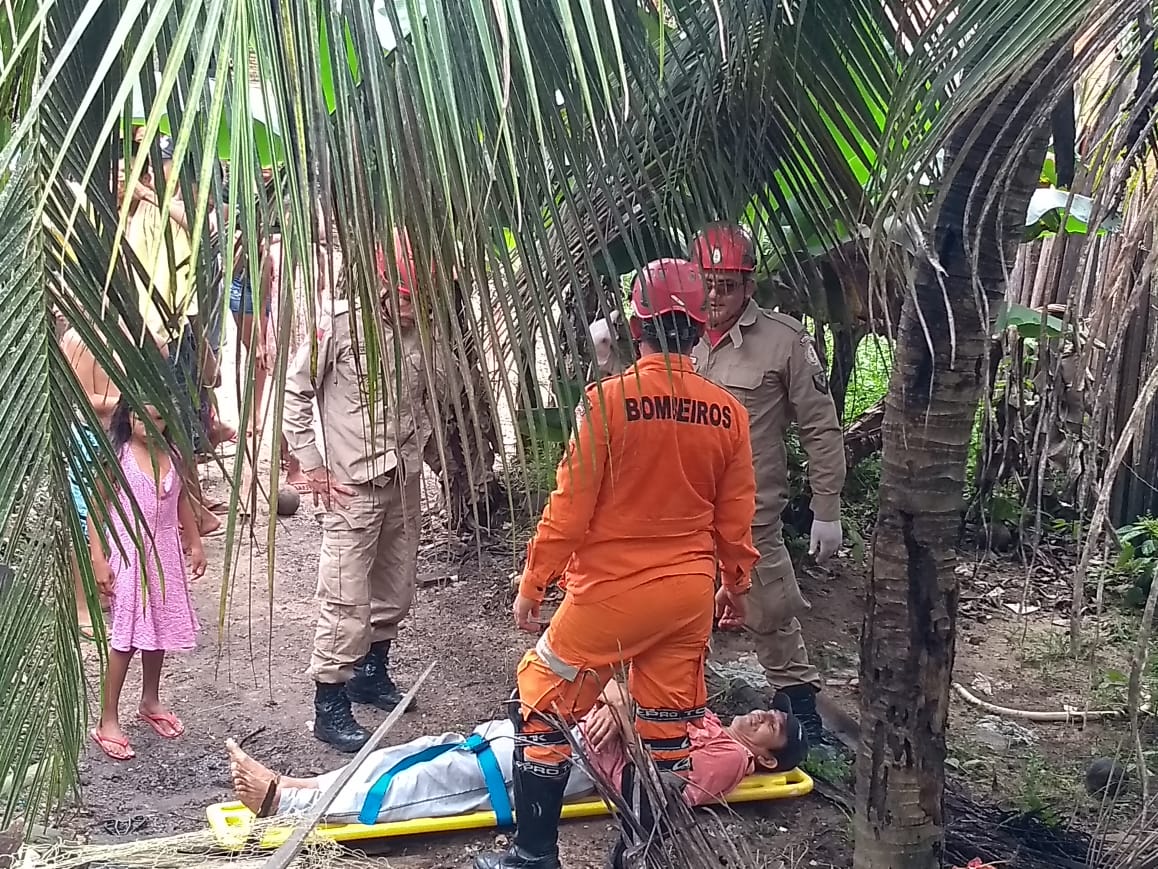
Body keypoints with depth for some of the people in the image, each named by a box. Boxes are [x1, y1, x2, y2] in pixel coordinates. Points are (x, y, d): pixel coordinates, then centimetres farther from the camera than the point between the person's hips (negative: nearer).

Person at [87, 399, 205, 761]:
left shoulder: (173, 454, 2)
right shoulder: (116, 456, -12)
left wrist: (195, 542, 13)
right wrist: (99, 559, -14)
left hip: (165, 552, 5)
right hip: (128, 554, -5)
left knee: (160, 628, 14)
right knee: (126, 636, -5)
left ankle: (150, 701, 34)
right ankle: (108, 720, 4)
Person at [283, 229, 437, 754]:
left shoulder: (420, 332, 5)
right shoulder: (340, 325, -12)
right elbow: (295, 391, -8)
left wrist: (416, 444, 10)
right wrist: (312, 465, -9)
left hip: (403, 483, 6)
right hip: (352, 485, -6)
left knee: (396, 588, 17)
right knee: (347, 599, -6)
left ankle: (371, 672, 36)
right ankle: (329, 705, 5)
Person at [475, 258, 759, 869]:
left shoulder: (608, 399, -15)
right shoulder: (728, 412, -2)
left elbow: (570, 507, -13)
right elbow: (736, 517, 6)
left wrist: (532, 584, -2)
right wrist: (735, 583, 22)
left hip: (612, 590, -4)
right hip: (691, 594, 4)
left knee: (542, 706, 11)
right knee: (667, 727, 14)